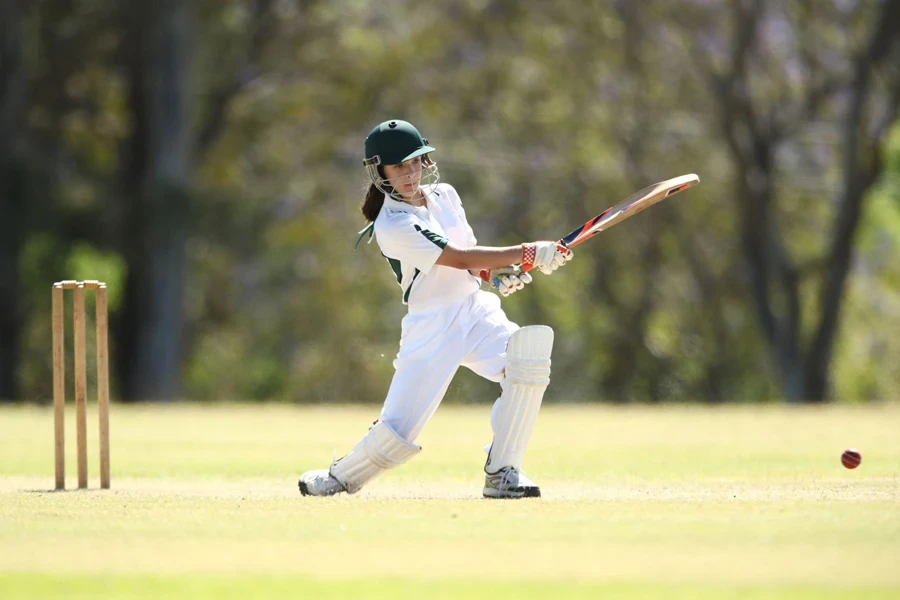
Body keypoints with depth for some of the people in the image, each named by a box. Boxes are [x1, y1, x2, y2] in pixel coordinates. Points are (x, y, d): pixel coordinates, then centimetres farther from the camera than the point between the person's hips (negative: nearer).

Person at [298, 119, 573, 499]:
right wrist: (528, 255, -24)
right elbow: (460, 259, -21)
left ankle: (501, 474, -15)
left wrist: (498, 273, -3)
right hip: (432, 325, -6)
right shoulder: (392, 225, -15)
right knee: (399, 429, -9)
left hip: (477, 309, 6)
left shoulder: (444, 196, 9)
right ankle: (339, 478, 23)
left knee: (528, 358, -23)